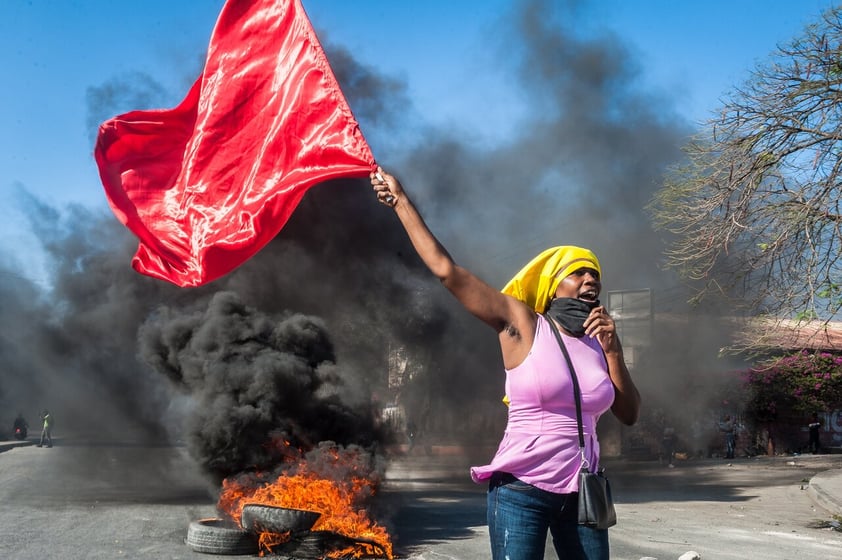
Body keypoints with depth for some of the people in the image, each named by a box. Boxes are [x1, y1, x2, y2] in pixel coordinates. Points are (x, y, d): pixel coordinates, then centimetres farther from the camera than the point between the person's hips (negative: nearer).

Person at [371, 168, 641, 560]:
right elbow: (446, 269, -8)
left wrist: (612, 350, -3)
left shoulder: (597, 339, 9)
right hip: (521, 491, -5)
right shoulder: (521, 324, -5)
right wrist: (401, 200, -4)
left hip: (580, 493, 5)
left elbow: (629, 415, 7)